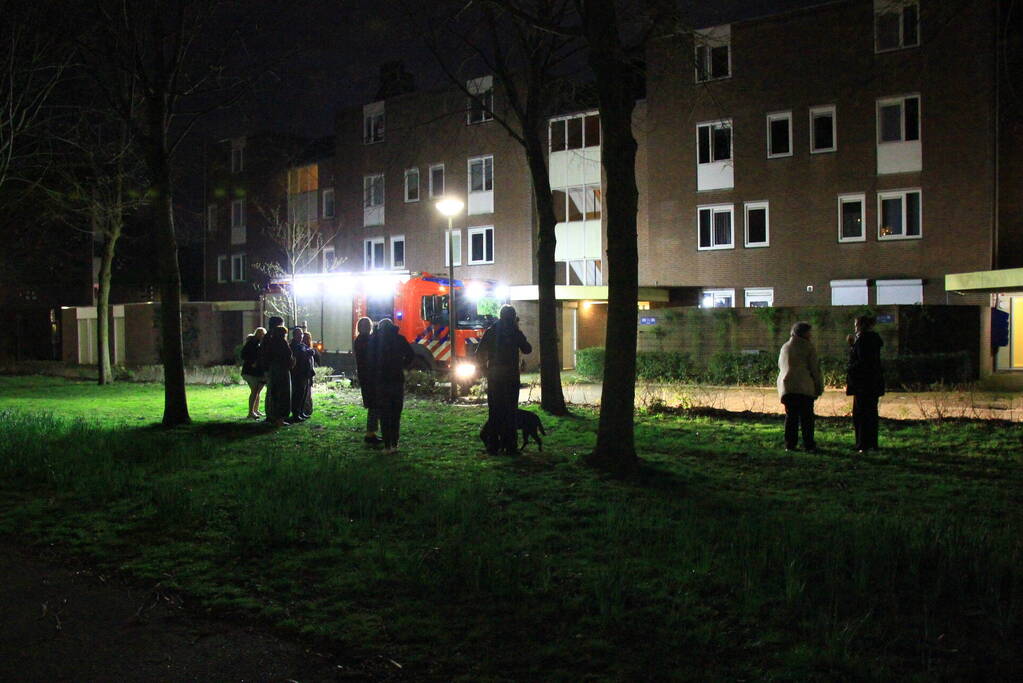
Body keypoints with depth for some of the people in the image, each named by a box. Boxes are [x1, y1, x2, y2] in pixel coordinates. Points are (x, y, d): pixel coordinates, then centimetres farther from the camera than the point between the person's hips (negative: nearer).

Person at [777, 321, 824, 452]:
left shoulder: (785, 347, 15)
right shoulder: (808, 347, -2)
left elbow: (780, 367, 19)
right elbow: (815, 368, -3)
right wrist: (819, 387, 3)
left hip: (786, 386, 5)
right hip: (804, 387, -5)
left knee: (790, 416, 7)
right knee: (806, 417, 0)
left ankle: (790, 444, 4)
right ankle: (808, 445, -1)